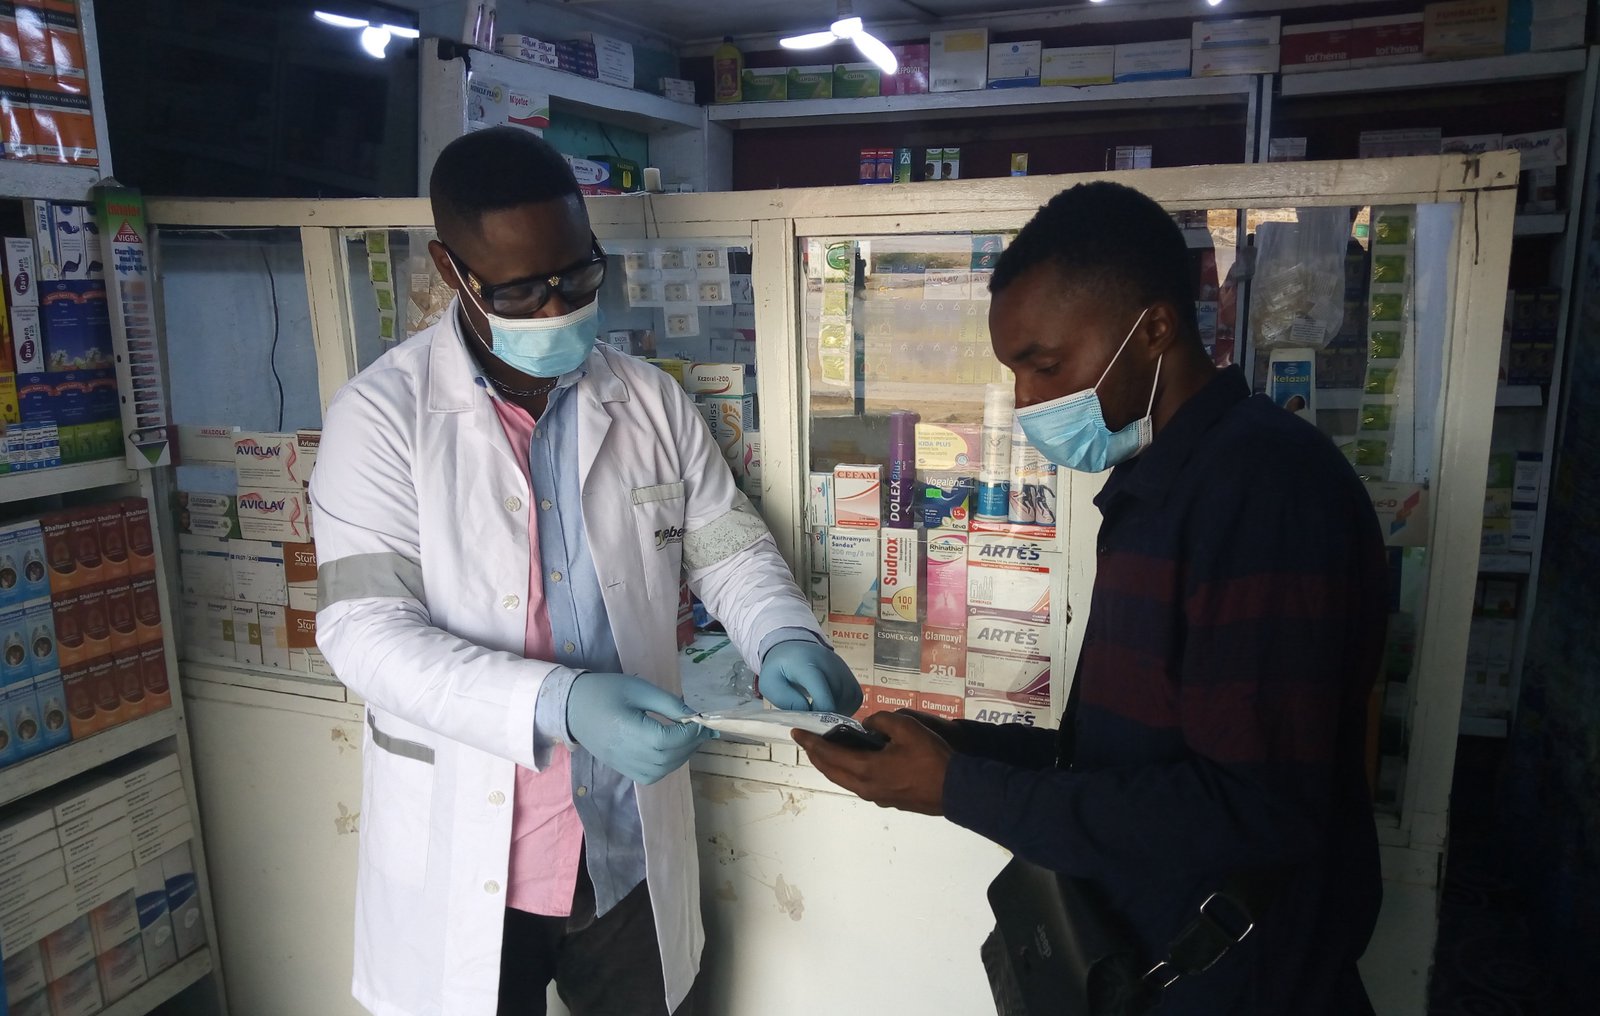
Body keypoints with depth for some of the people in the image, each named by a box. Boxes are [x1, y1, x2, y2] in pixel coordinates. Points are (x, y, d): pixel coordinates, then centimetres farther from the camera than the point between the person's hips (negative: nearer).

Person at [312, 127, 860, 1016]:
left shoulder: (651, 401, 1)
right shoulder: (383, 415, -10)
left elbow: (731, 549, 7)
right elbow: (366, 628, -16)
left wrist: (784, 637, -15)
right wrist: (559, 704, -30)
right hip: (463, 863, -2)